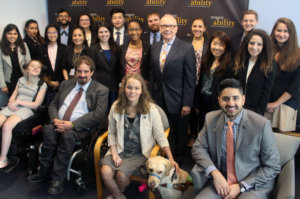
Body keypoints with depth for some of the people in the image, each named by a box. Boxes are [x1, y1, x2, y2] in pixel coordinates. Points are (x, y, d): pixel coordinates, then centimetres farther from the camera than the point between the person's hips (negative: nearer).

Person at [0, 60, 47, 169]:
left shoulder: (42, 85, 5)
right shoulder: (21, 80, 20)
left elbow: (36, 104, -3)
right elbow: (13, 96, 21)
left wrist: (18, 102, -8)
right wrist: (11, 103, -3)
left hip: (27, 109, -5)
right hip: (13, 107, 5)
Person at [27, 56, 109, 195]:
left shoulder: (101, 90, 3)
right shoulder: (66, 84, 20)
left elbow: (98, 114, -9)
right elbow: (53, 105, 21)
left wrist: (72, 124, -18)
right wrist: (55, 119, -4)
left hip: (81, 128, -4)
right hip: (59, 124, 4)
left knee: (68, 135, -35)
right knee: (48, 130, -28)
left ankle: (57, 179, -22)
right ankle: (44, 172, -16)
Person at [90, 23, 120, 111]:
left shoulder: (115, 48, 12)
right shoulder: (94, 49, 2)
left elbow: (118, 68, 11)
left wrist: (119, 83, 4)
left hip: (114, 86, 3)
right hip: (100, 85, -3)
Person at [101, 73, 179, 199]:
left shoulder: (150, 109, -10)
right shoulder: (116, 107, -2)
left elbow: (160, 136, -8)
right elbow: (111, 133, 4)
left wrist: (171, 159, -16)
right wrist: (114, 154, -8)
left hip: (140, 152, -2)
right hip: (120, 150, 3)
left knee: (121, 174, -23)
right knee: (105, 172, -21)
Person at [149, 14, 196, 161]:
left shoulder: (187, 49, -8)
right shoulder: (154, 48, 8)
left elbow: (190, 79, -10)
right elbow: (152, 75, 13)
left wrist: (187, 103, -12)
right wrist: (151, 97, 8)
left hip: (177, 100, -3)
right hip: (159, 99, 4)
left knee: (179, 134, 12)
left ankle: (178, 159, 34)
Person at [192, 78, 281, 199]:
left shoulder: (262, 125, -12)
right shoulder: (211, 119, -2)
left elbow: (273, 167, -7)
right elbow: (198, 148, 2)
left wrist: (241, 187, -14)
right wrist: (215, 173, -15)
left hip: (254, 185, -3)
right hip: (220, 181, 3)